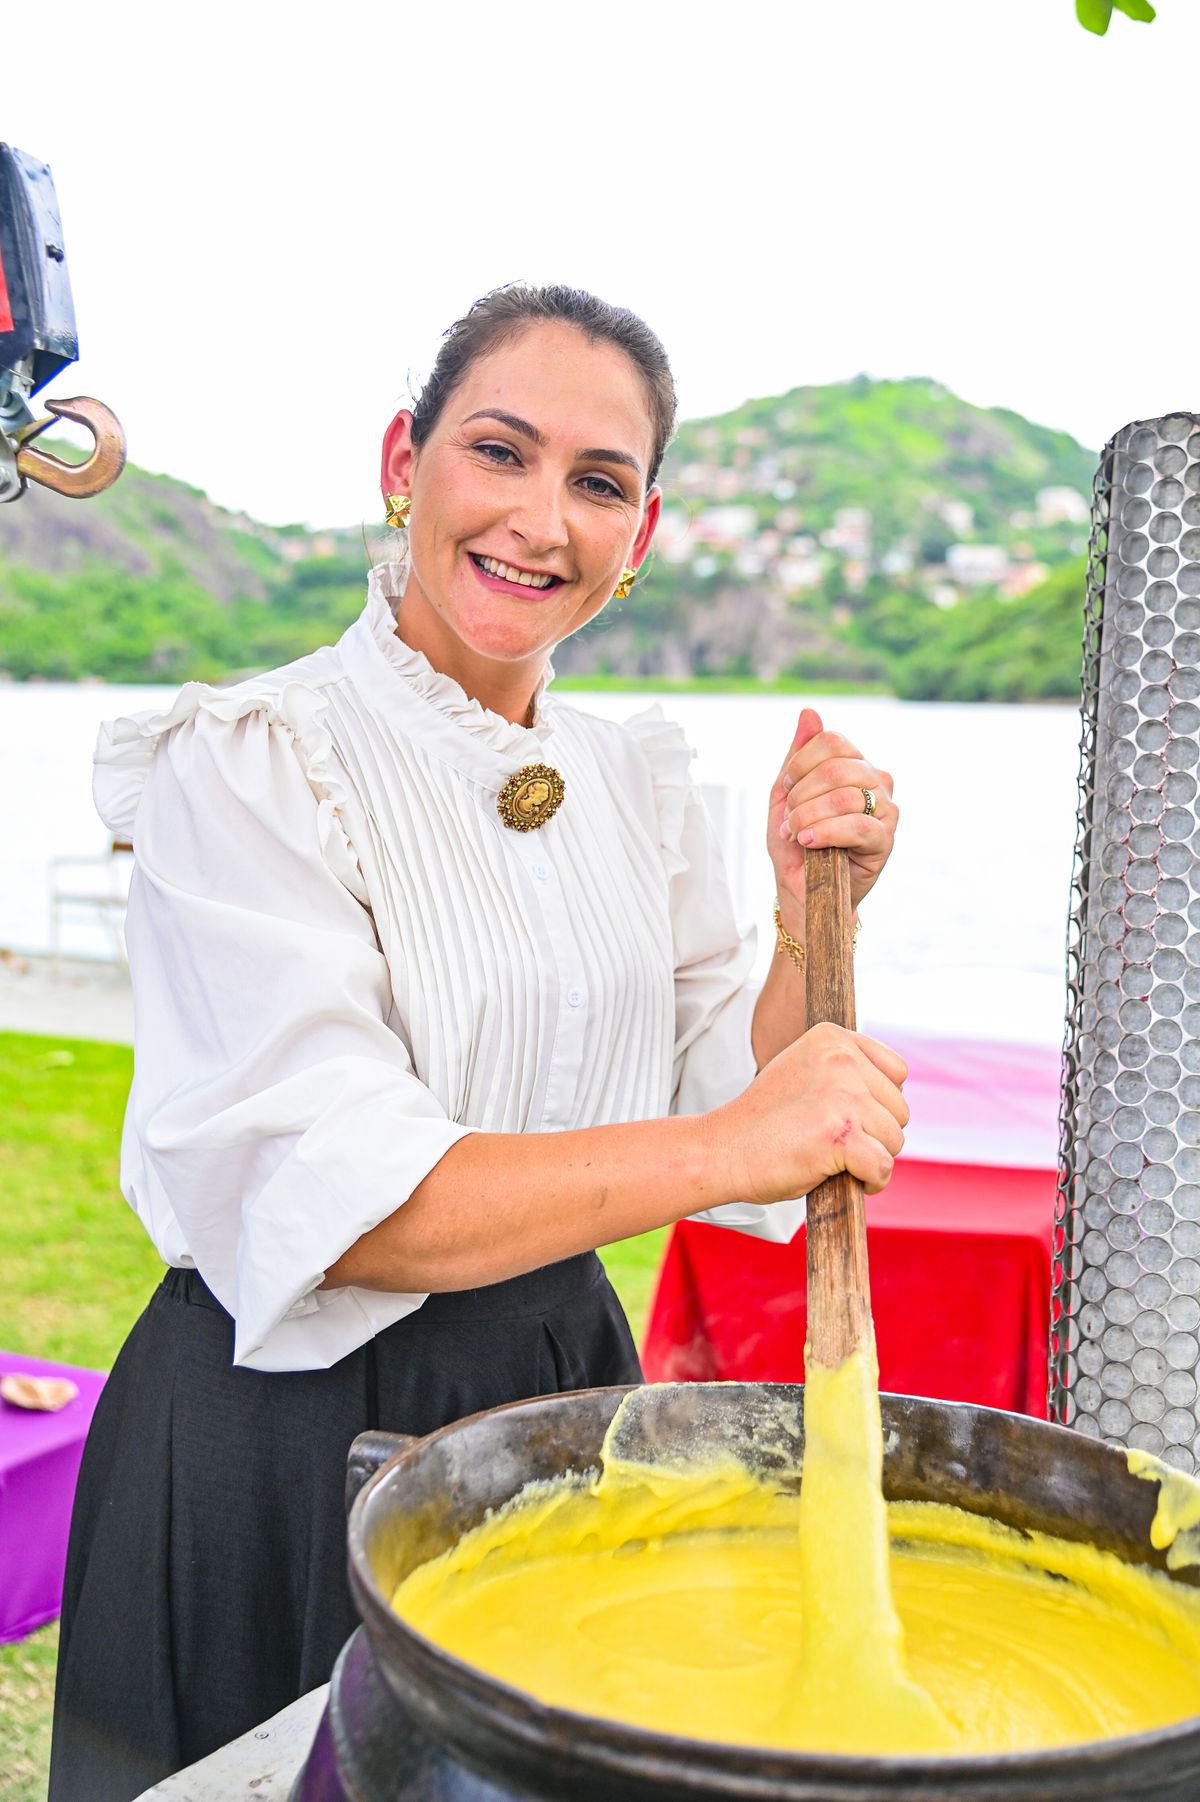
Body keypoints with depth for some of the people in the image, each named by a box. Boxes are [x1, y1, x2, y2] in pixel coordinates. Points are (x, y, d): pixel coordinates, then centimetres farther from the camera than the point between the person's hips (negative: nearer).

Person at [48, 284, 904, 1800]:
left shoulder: (637, 777, 3)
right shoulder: (246, 766, -16)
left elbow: (731, 1103, 4)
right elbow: (333, 1203, -24)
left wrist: (811, 919, -12)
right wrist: (726, 1147, -31)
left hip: (569, 1378, 6)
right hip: (297, 1433, -5)